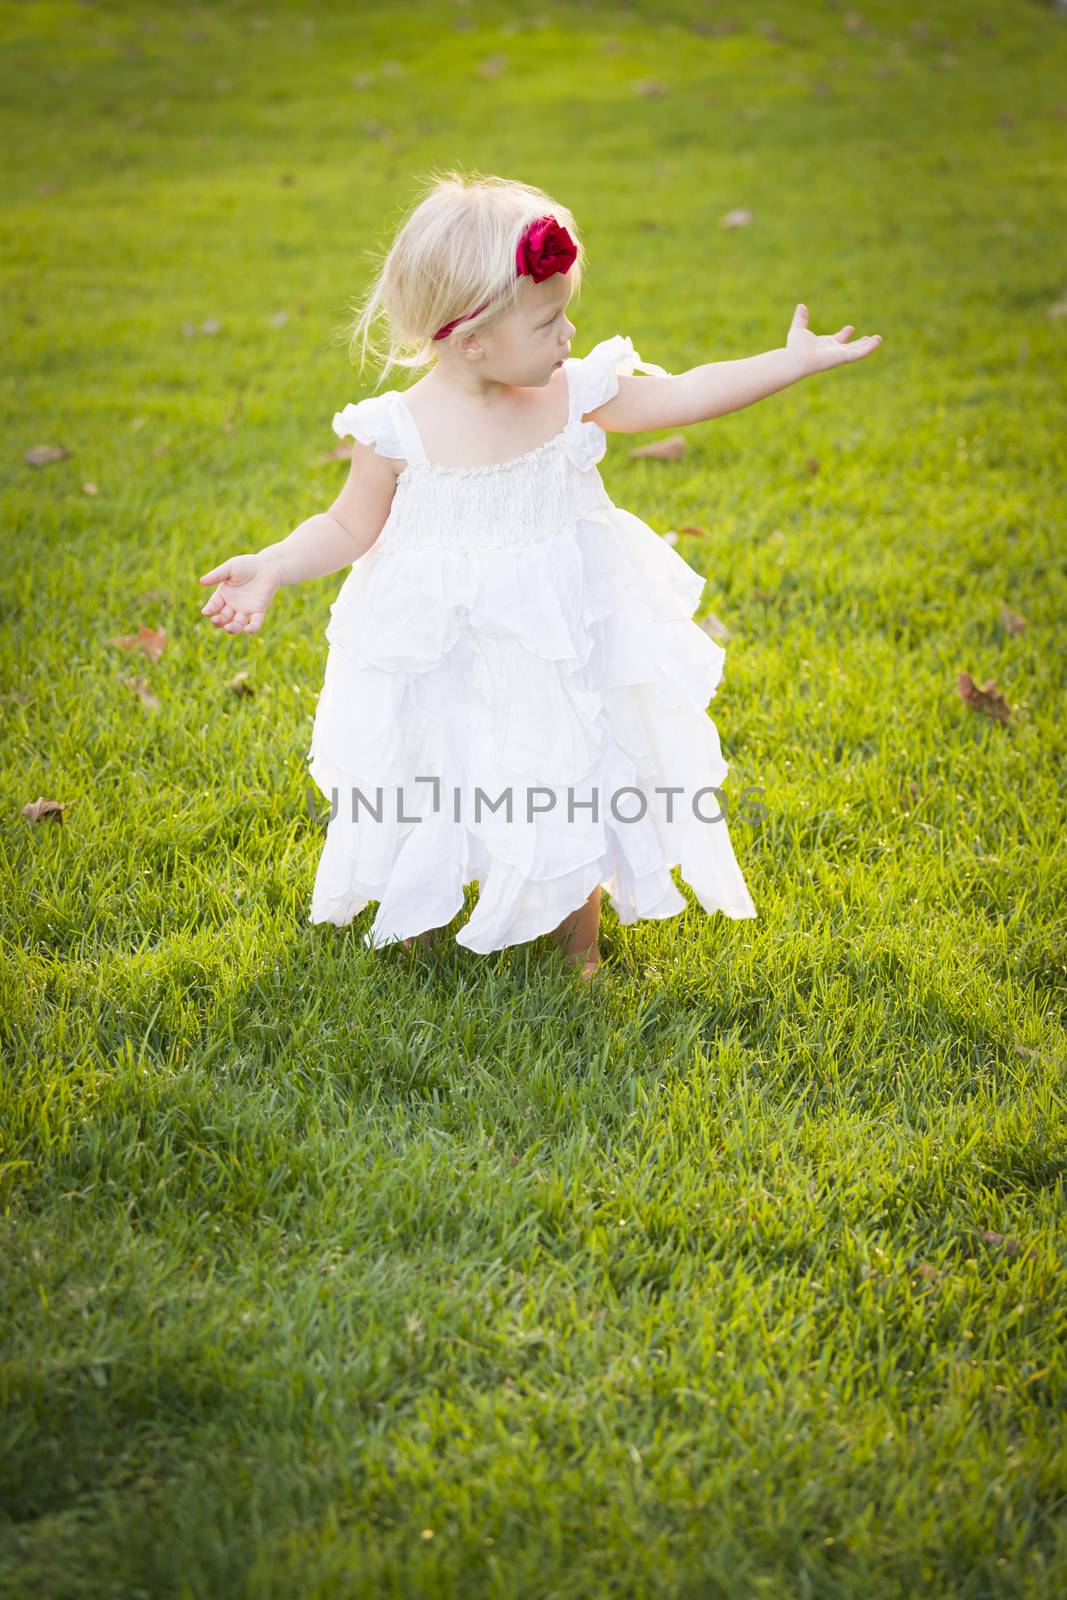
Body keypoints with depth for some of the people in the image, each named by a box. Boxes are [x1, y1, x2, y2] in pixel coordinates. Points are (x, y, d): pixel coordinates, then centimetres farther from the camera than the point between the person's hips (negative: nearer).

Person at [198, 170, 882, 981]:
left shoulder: (575, 393, -9)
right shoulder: (400, 430, -15)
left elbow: (681, 396, -2)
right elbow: (350, 528, -4)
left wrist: (792, 361, -2)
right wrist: (272, 569, -17)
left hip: (559, 653, 2)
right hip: (442, 666, -2)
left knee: (571, 800, 11)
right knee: (429, 818, 12)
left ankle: (580, 941, 35)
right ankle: (417, 937, 39)